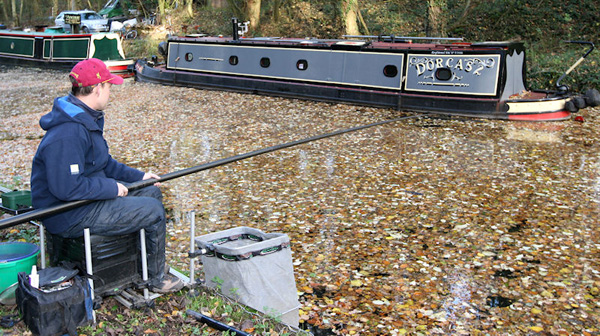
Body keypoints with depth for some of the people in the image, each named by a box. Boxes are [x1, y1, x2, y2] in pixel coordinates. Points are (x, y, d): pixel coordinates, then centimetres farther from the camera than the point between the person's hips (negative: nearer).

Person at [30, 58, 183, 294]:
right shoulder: (68, 133, -28)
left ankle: (152, 263, 26)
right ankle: (156, 278, 10)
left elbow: (103, 163, 19)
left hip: (90, 194, 11)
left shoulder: (87, 119, 8)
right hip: (69, 216, -11)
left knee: (152, 192, 14)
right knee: (153, 211, -11)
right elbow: (67, 188, -30)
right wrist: (112, 188, -20)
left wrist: (138, 176, 11)